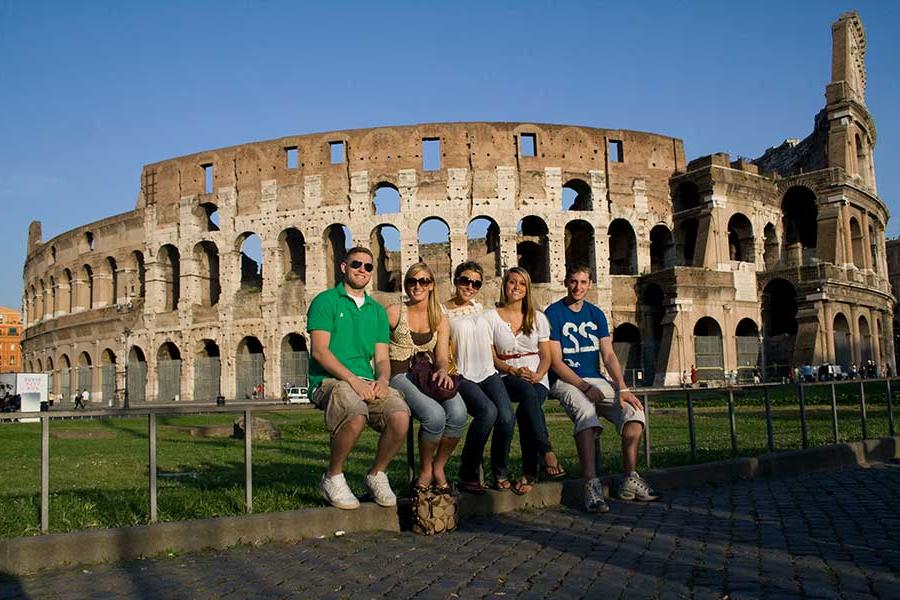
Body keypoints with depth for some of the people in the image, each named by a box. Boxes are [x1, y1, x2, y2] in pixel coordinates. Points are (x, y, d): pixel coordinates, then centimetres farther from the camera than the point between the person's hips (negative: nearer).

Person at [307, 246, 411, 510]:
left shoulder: (377, 310, 20)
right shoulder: (326, 301, 4)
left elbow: (382, 358, 15)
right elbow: (320, 351, -8)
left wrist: (382, 380, -9)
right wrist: (353, 380, -18)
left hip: (368, 383, 5)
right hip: (329, 380, -5)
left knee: (401, 415, -25)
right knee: (357, 413, -36)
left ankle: (377, 475, 1)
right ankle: (332, 478, -11)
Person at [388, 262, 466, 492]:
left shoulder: (440, 320, 14)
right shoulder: (394, 313, 3)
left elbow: (442, 357, 7)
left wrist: (443, 371, -17)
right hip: (400, 376, -4)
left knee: (458, 413, -28)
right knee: (435, 415, -32)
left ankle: (439, 467, -2)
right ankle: (425, 470, -5)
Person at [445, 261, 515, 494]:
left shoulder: (479, 308, 19)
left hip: (488, 373, 5)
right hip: (462, 376, -5)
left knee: (507, 415, -24)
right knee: (488, 411, -32)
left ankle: (500, 474, -2)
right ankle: (467, 475, -16)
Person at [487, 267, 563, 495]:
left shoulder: (538, 318, 14)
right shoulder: (491, 317, 8)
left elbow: (546, 356, 11)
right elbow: (492, 358, 2)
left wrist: (538, 375, -10)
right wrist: (513, 371, -15)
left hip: (537, 379, 1)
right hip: (507, 379, -1)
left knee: (525, 411, -33)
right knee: (528, 392, -38)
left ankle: (529, 472, -27)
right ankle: (547, 453, -38)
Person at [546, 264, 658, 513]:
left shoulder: (596, 314, 14)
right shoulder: (553, 313, -2)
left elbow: (608, 355, 7)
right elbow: (556, 362, -9)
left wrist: (622, 388, -9)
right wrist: (585, 387, -19)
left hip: (596, 380, 6)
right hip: (565, 381, -5)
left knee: (634, 409, -18)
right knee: (585, 411, -36)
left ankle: (630, 481, -10)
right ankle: (591, 485, -41)